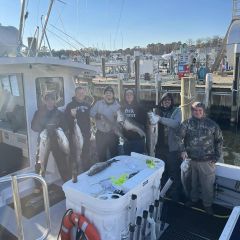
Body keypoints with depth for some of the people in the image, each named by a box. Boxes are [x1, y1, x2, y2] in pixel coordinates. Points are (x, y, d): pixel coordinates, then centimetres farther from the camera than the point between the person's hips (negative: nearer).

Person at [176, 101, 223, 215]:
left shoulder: (212, 124, -4)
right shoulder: (187, 123, -3)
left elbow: (219, 140, 5)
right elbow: (180, 137, -2)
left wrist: (217, 156, 0)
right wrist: (183, 150, -15)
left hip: (207, 161, -1)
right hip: (191, 160, 2)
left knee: (207, 184, 7)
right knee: (193, 182, 19)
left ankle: (207, 204, 28)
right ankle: (193, 199, 41)